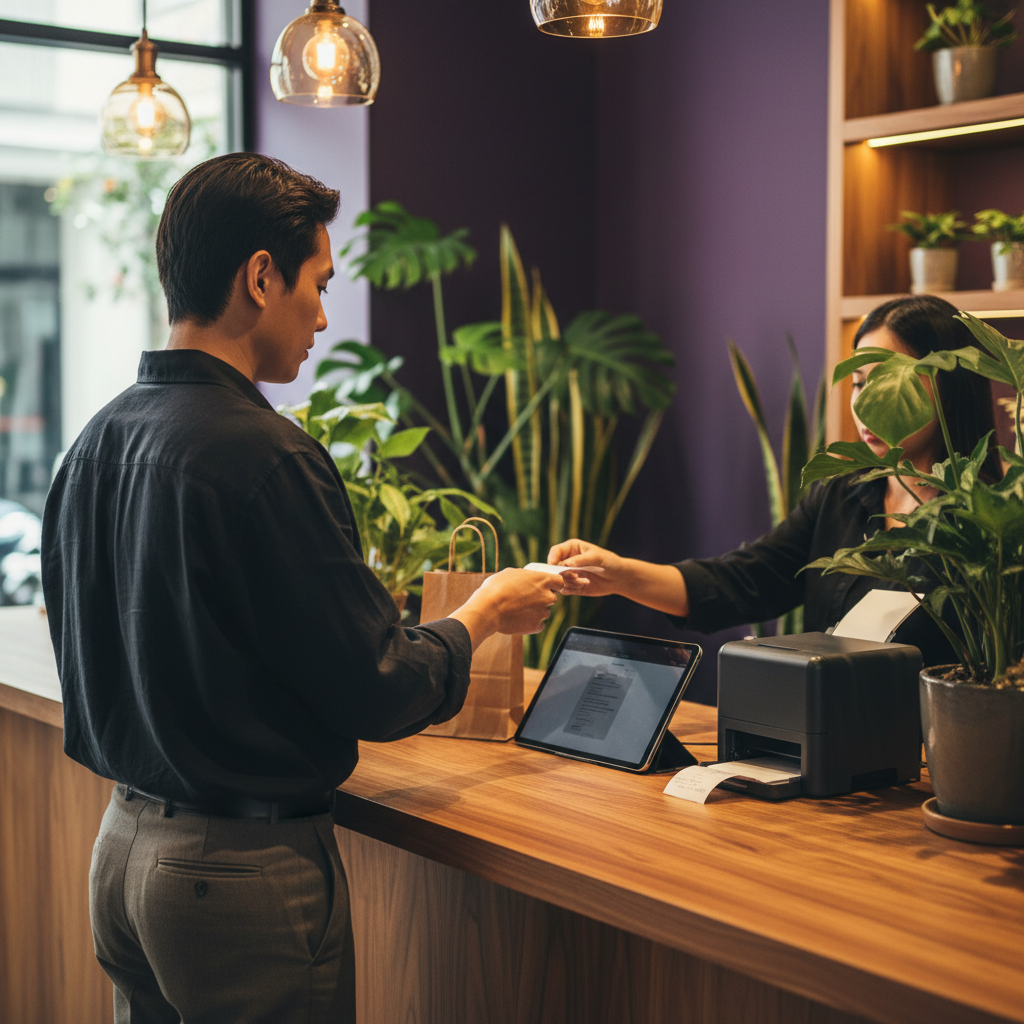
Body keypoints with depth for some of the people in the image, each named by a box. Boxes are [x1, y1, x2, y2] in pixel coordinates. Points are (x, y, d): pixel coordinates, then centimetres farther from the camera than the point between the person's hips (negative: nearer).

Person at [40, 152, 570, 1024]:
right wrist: (484, 616, 1)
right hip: (246, 870, -8)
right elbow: (380, 694, -18)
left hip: (123, 845, 8)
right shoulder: (265, 459, -22)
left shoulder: (95, 444, 4)